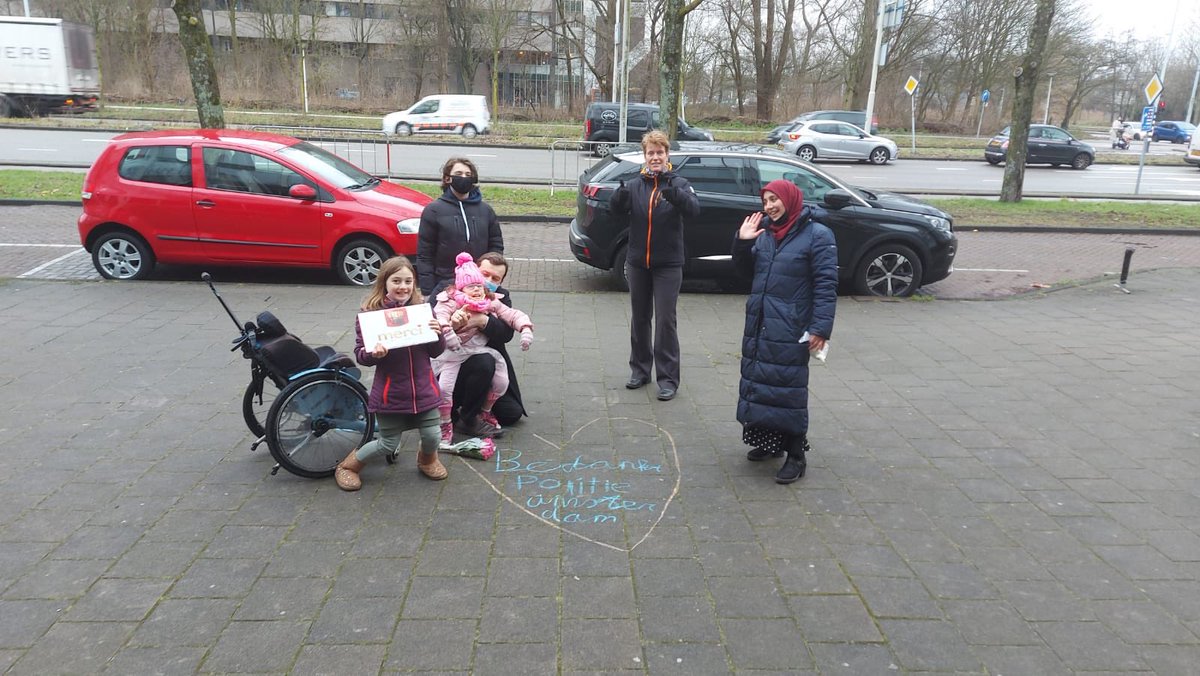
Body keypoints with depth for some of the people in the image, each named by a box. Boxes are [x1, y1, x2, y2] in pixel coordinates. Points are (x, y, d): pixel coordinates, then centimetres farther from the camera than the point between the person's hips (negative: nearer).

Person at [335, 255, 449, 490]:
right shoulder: (370, 313, -10)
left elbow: (436, 352, 4)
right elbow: (360, 354, -6)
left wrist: (438, 335, -16)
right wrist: (372, 354, -27)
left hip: (423, 388, 3)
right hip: (390, 391, -3)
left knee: (432, 437, 5)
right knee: (389, 444, 6)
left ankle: (427, 459, 42)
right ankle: (348, 465, 34)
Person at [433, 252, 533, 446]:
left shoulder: (491, 303, 4)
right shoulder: (450, 302, -10)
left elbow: (513, 315, 3)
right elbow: (438, 316, -28)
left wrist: (526, 329, -14)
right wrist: (447, 330, -45)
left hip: (480, 350, 4)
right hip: (453, 352, -4)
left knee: (501, 382, 2)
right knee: (444, 387, -17)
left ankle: (485, 413, 33)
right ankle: (446, 426, 9)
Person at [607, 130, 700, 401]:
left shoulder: (678, 183, -4)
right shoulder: (636, 185, 4)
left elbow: (693, 208, -22)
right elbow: (618, 213, -9)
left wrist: (675, 194, -41)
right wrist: (620, 197, -31)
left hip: (668, 265, -3)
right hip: (638, 262, 3)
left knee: (666, 319, -3)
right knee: (639, 318, 14)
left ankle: (668, 377, 5)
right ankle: (640, 369, 28)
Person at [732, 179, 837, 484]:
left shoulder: (817, 235, -9)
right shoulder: (765, 234, 12)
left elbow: (826, 285, -13)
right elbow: (746, 270, 19)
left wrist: (821, 327, -20)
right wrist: (742, 243, 2)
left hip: (790, 332, -7)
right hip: (758, 327, 7)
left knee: (788, 389, -4)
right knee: (759, 382, 12)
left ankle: (796, 455, 7)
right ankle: (769, 440, 28)